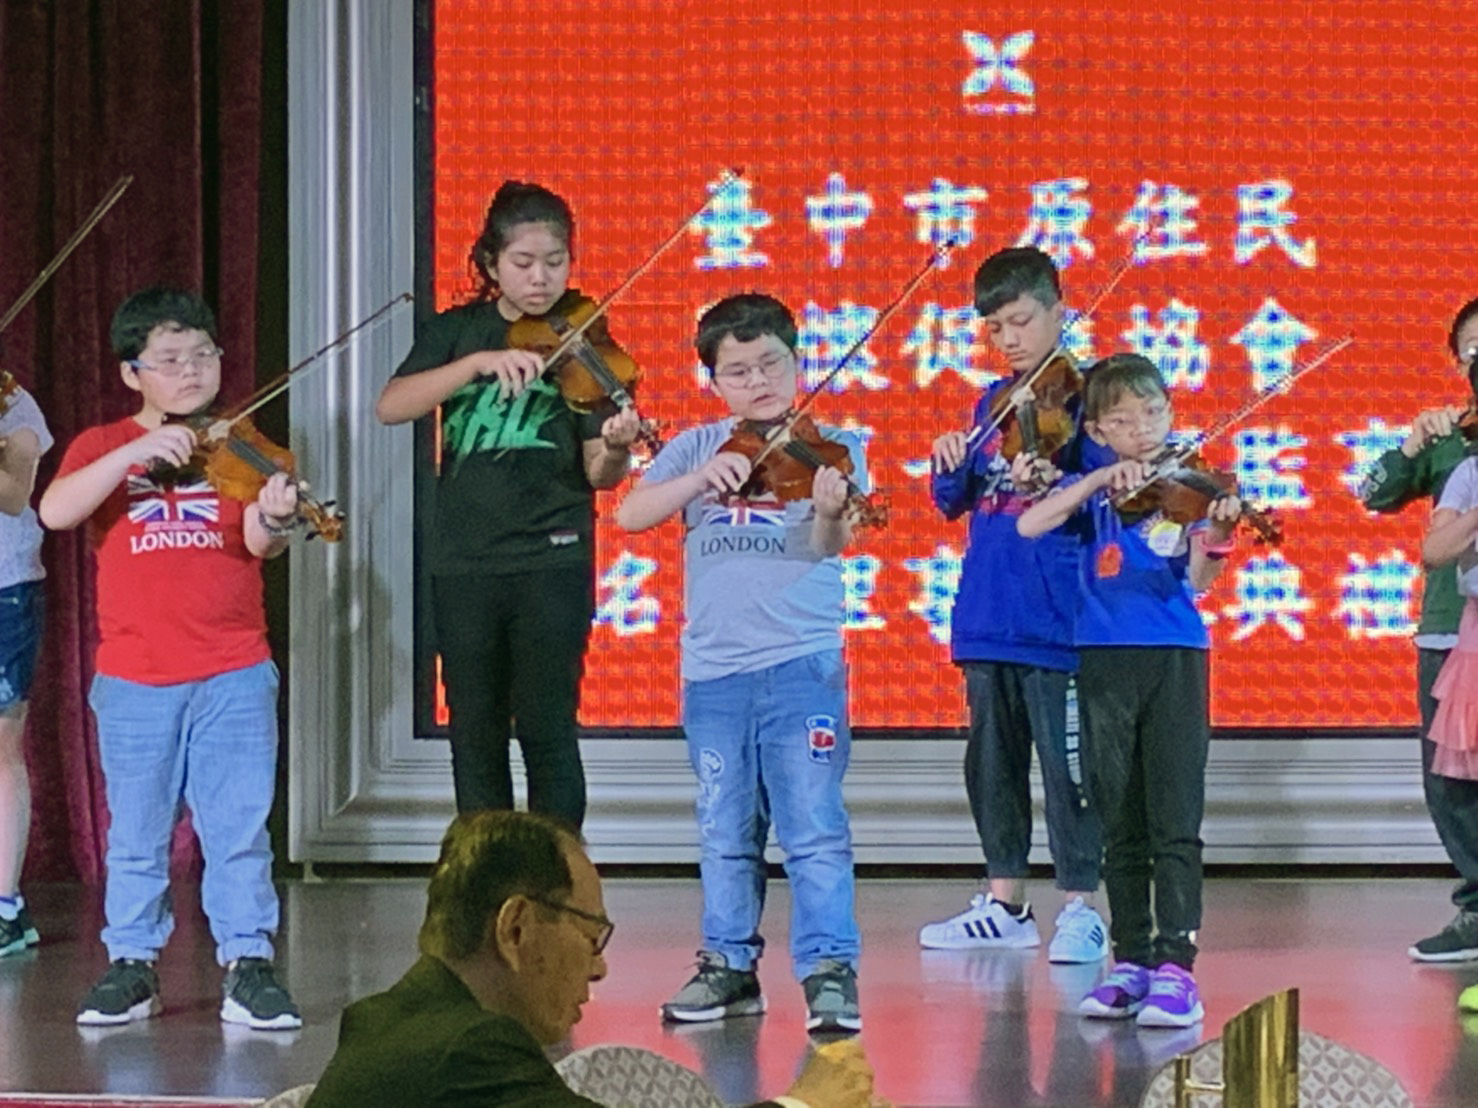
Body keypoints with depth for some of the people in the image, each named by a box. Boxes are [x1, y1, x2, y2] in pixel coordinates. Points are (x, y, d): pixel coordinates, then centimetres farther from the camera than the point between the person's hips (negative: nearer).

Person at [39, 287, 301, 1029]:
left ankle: (248, 965, 4)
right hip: (134, 681, 1)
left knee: (240, 828, -2)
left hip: (234, 676, 0)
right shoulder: (103, 447, 6)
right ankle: (131, 966, 18)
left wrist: (274, 519, -33)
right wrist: (137, 453, -22)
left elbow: (259, 544, -9)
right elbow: (55, 513, -13)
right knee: (136, 834, 8)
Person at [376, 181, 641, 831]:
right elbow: (390, 408, -9)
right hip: (465, 562, 2)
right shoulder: (457, 333, 7)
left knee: (547, 729, -6)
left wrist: (616, 448, -27)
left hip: (553, 560, -2)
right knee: (475, 734, 6)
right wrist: (482, 362, -20)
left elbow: (598, 473, -4)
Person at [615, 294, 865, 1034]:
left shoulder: (830, 446, 0)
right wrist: (701, 478, -19)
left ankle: (829, 970, -6)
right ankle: (729, 965, 21)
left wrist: (832, 513, -39)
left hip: (801, 666, -4)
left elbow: (831, 543, -16)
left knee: (813, 826, -8)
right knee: (725, 832, 12)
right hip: (713, 670, 4)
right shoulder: (695, 449, 9)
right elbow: (630, 515, -3)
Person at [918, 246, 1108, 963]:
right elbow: (953, 503, 16)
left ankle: (1080, 908, 2)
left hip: (1057, 614, -7)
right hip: (987, 612, 7)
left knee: (1067, 763, -4)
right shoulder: (993, 406, 15)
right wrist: (948, 464, -4)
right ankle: (1005, 904, 19)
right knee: (991, 761, 11)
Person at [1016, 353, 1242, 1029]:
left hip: (1175, 657, -2)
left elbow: (1198, 580, -10)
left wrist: (1216, 533, -31)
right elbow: (1029, 526, -11)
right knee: (1121, 825, 7)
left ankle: (1175, 966, -10)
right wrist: (1102, 478, -18)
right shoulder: (1094, 488, 8)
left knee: (1175, 821, -7)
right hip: (1105, 661, 2)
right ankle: (1131, 960, 14)